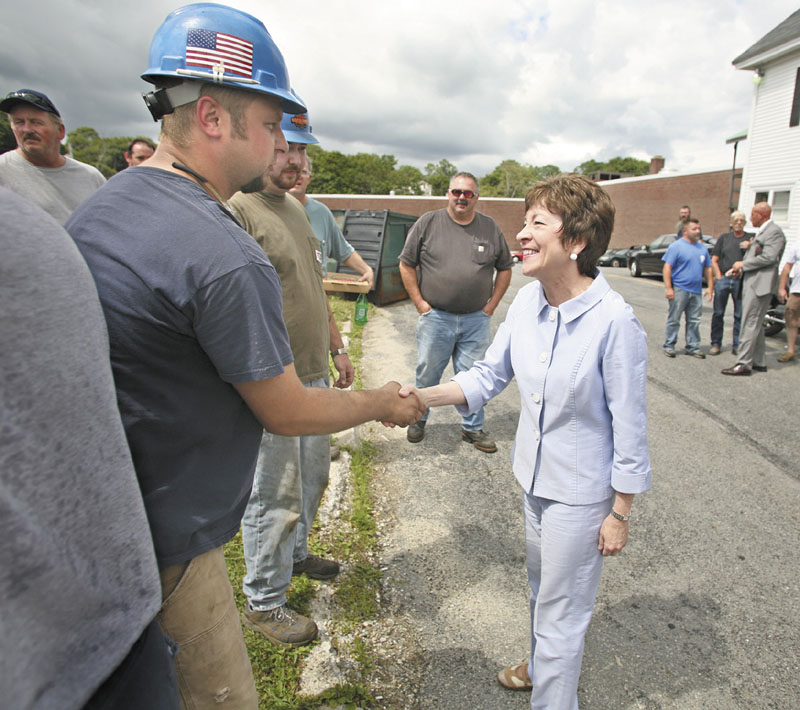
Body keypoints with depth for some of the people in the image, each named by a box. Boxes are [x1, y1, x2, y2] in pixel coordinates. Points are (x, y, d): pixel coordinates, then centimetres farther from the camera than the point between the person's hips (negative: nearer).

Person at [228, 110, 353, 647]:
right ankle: (265, 602, 24)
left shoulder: (296, 208, 14)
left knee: (313, 476, 22)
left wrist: (337, 347, 20)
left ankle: (294, 553, 45)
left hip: (313, 373, 9)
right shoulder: (235, 208, -16)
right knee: (274, 495, 4)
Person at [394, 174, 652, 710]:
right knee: (542, 588, 29)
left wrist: (620, 514, -11)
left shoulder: (614, 321, -26)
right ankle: (543, 666, 57)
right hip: (535, 476, 7)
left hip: (581, 491, -7)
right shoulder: (527, 301, -7)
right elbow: (489, 375, 1)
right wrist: (422, 397, -12)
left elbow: (629, 426, -18)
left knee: (560, 611, 11)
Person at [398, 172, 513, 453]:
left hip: (476, 321, 2)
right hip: (435, 317, -1)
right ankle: (418, 419, 31)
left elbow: (505, 268, 14)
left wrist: (491, 306, 5)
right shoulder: (427, 223, 0)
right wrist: (420, 303, -3)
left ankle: (472, 427, 25)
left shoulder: (490, 228, 6)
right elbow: (406, 265, 3)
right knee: (427, 374, 9)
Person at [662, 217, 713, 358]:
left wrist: (710, 287, 14)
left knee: (694, 321, 8)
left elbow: (707, 269, 21)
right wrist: (668, 288, -16)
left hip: (696, 291, 6)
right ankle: (669, 345, 8)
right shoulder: (676, 246, -4)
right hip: (679, 290, -6)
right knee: (674, 320, -1)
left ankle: (693, 347, 15)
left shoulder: (703, 247, 16)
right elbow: (667, 267, -9)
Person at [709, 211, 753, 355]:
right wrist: (718, 276, -1)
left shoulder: (751, 238, 9)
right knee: (718, 313, 2)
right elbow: (714, 259, 10)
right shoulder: (724, 237, 13)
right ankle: (716, 344, 9)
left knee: (740, 315, 2)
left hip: (740, 281, -1)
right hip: (723, 279, 1)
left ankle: (737, 345, 10)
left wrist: (750, 247, -16)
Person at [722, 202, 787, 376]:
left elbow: (768, 258, -20)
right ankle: (759, 362, 22)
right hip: (751, 282, 10)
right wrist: (740, 270, 9)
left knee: (750, 324, -11)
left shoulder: (774, 232, -10)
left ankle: (744, 363, -10)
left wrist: (743, 264, -11)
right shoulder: (760, 232, 19)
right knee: (756, 324, 14)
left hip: (760, 284, -10)